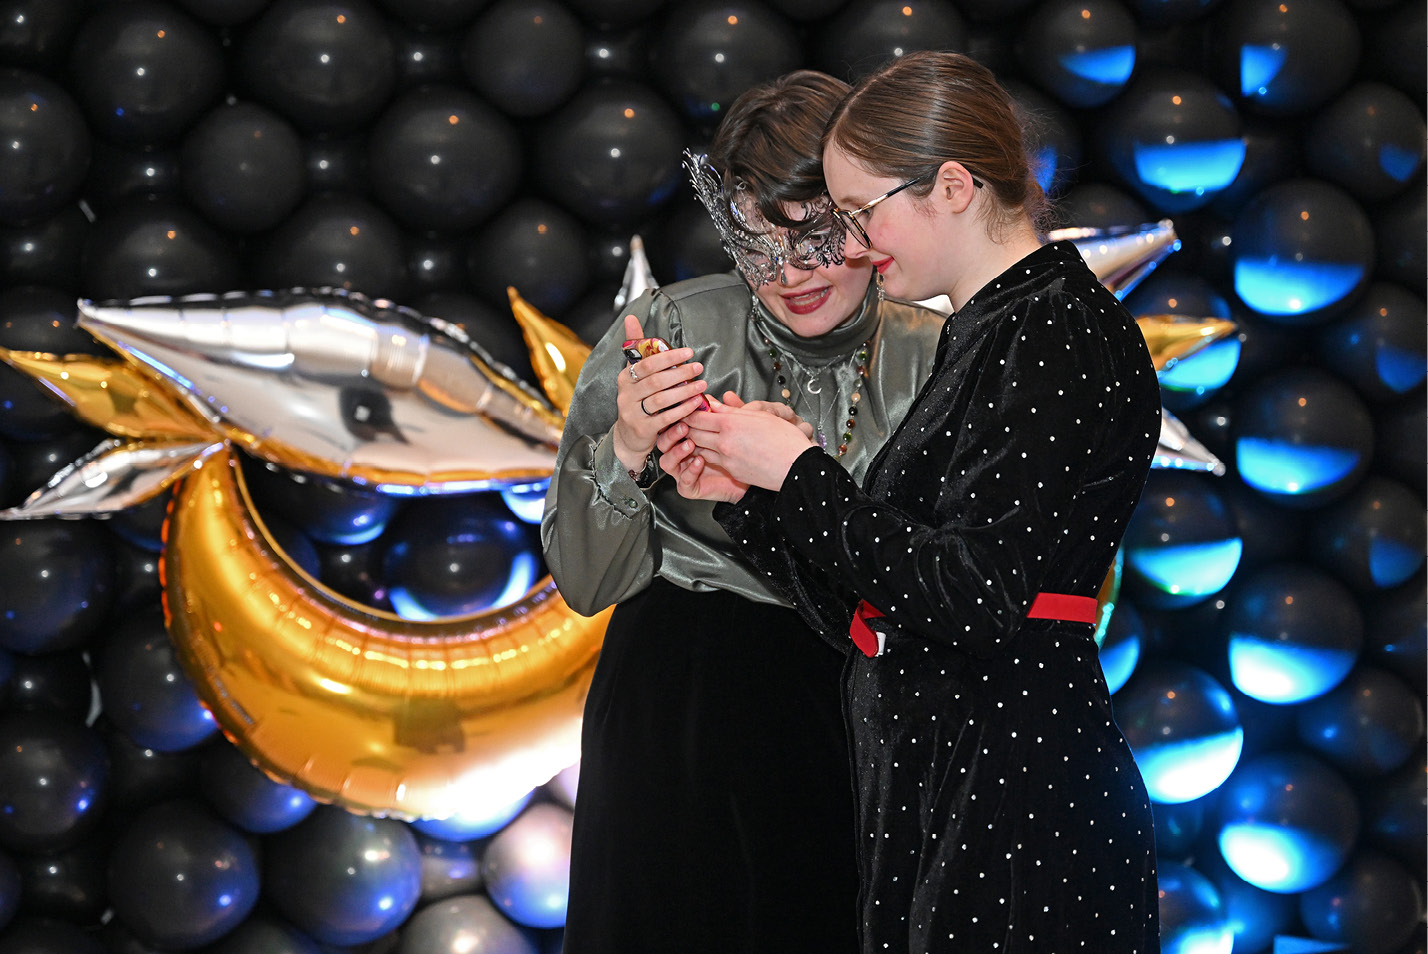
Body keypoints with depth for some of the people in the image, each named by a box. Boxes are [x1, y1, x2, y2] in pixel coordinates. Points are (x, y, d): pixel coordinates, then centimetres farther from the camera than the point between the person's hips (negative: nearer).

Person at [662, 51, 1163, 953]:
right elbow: (869, 605, 16)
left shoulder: (1067, 336, -12)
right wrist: (745, 494, 5)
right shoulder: (979, 338, 16)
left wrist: (798, 471, -12)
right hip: (925, 788, 9)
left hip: (1018, 793, -9)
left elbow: (976, 595, -20)